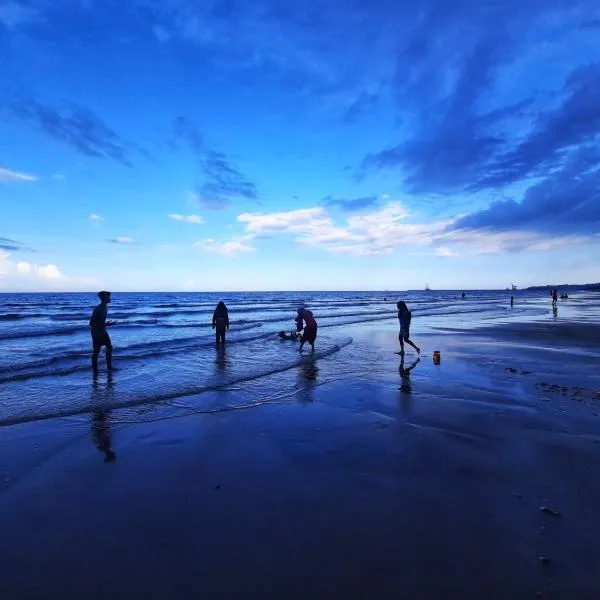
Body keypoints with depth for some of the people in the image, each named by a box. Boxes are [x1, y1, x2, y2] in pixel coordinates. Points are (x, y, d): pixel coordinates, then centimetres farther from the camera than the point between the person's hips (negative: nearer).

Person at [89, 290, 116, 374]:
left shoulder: (105, 308, 4)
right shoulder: (98, 309, -24)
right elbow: (91, 323, -25)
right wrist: (105, 325, -29)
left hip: (103, 331, 9)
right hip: (96, 332, -9)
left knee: (109, 348, 8)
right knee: (96, 351, 1)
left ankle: (109, 367, 17)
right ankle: (95, 370, 13)